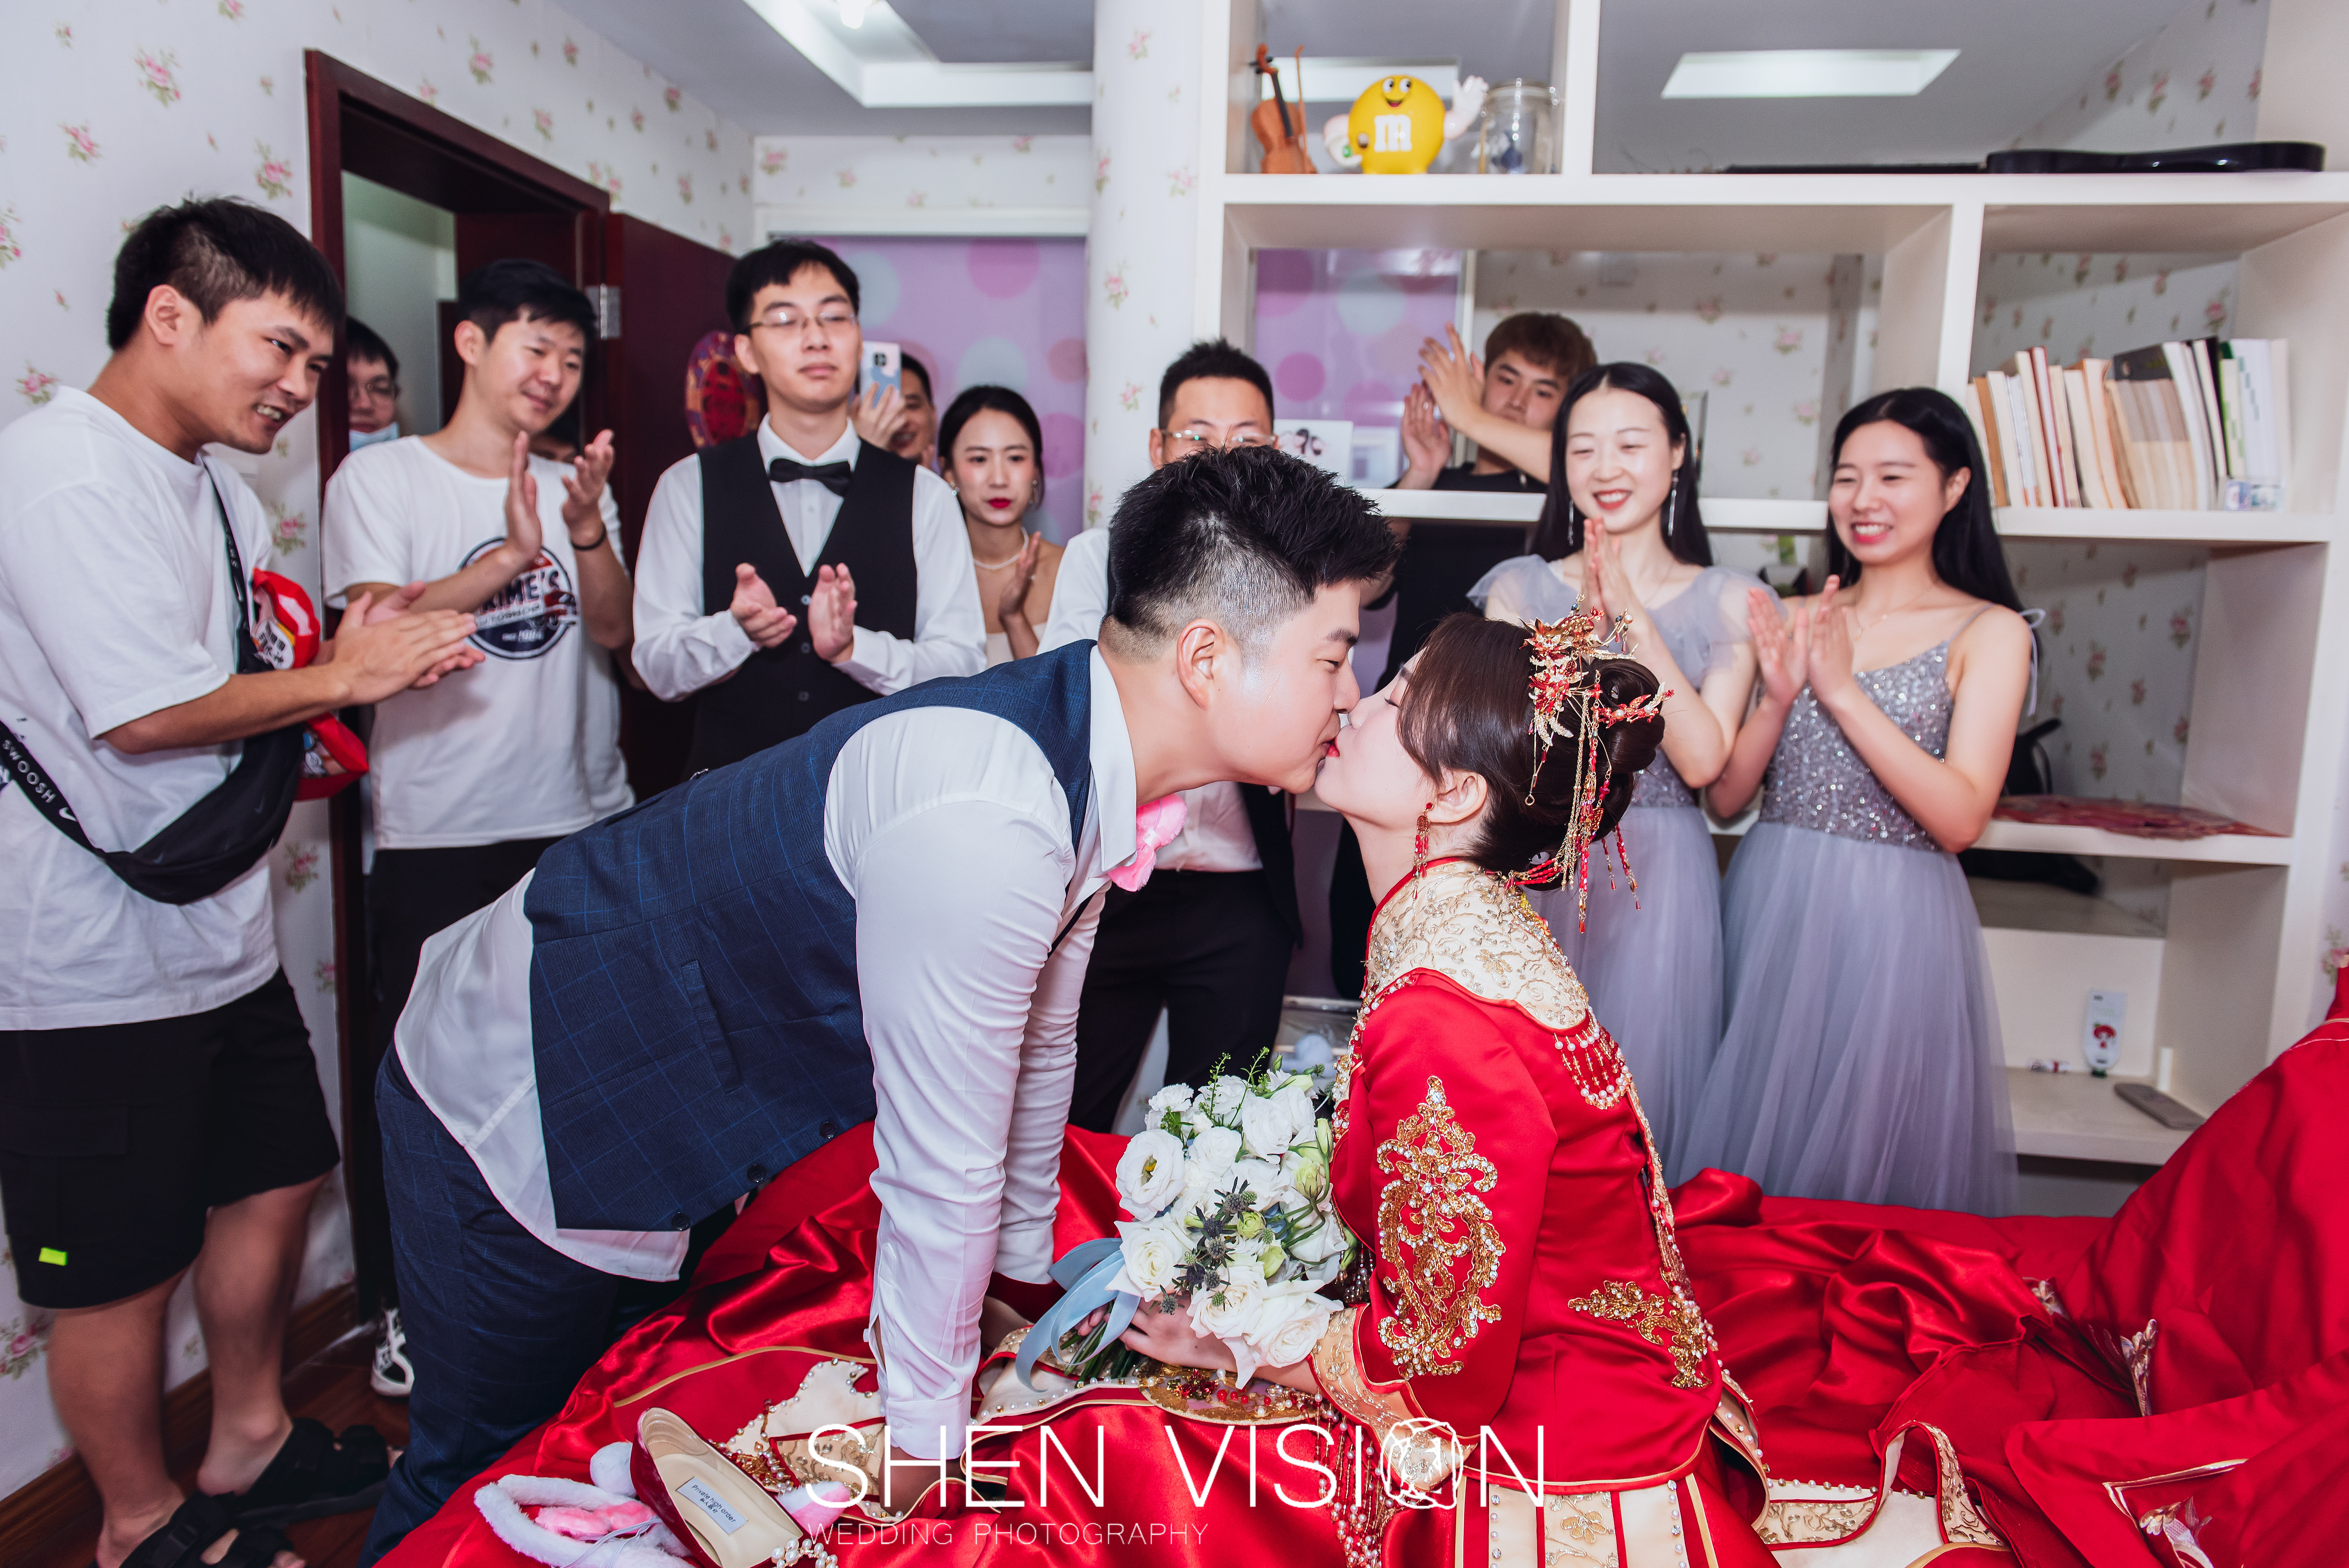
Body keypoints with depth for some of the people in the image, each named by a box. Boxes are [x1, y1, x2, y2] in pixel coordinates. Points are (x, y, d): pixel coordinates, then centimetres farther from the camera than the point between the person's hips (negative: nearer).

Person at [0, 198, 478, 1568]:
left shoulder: (223, 492, 12)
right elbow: (142, 711, -25)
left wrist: (370, 646, -3)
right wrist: (342, 677, -14)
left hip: (225, 935, 9)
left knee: (273, 1183, 20)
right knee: (122, 1272, 7)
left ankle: (250, 1445, 40)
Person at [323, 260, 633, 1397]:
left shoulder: (573, 488, 11)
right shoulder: (380, 479, -1)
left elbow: (611, 631, 1)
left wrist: (587, 530, -16)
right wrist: (510, 557, -21)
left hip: (574, 826, 4)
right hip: (435, 833, -4)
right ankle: (405, 1302, 23)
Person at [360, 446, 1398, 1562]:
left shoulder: (1088, 757, -8)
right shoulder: (983, 817, -37)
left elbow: (1040, 1041, 5)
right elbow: (941, 1169, -26)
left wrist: (1024, 1268, 17)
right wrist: (931, 1446, -10)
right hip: (509, 1098, -7)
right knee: (488, 1467, 14)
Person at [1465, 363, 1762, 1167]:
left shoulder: (1728, 598, 3)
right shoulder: (1521, 586, 4)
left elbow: (1703, 761, -8)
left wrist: (1634, 622, -13)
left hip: (1660, 878, 0)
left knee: (1641, 1079, 5)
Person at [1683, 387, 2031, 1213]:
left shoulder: (1988, 631, -1)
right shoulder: (1797, 618, 8)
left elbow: (1960, 819, -13)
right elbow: (1725, 795, 4)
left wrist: (1843, 690, -18)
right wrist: (1779, 697, -13)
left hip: (1894, 923, -3)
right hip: (1769, 905, 3)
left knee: (1872, 1157, 7)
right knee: (1750, 1137, 12)